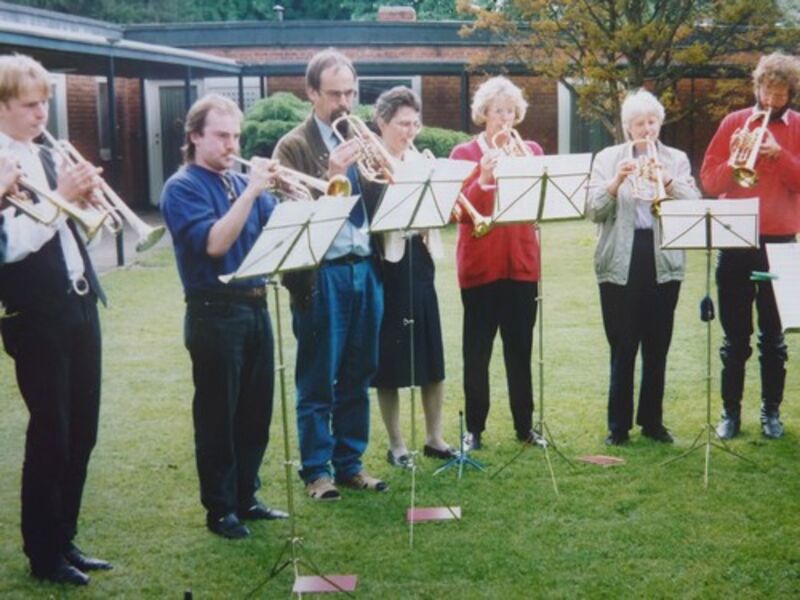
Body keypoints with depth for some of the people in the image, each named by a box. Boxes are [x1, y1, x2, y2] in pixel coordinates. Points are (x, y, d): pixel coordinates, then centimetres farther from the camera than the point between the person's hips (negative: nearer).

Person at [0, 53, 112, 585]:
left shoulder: (47, 157, 12)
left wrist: (83, 198, -2)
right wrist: (59, 198, -21)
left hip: (79, 306, 7)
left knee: (82, 431, 12)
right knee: (50, 433, 0)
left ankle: (65, 540, 24)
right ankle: (43, 555, 14)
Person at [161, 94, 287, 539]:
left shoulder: (243, 181, 13)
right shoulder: (182, 187, -7)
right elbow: (214, 243, -20)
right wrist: (251, 191, -21)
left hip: (256, 306, 7)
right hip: (214, 313, -7)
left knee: (257, 410, 13)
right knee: (218, 413, 2)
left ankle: (246, 496, 26)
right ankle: (220, 508, 12)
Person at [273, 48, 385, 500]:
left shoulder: (361, 140, 14)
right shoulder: (294, 146, -3)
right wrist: (331, 175, -25)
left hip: (365, 269, 5)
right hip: (323, 275, -5)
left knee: (357, 377, 12)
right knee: (318, 382, 3)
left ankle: (350, 463, 23)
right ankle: (316, 470, 13)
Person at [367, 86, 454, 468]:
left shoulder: (420, 162, 12)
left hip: (420, 267, 6)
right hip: (386, 268, -6)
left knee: (431, 357, 10)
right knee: (390, 363, 3)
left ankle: (434, 438, 22)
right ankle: (396, 444, 13)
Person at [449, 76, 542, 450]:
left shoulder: (531, 151, 10)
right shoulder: (464, 153, 2)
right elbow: (457, 211, -9)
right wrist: (483, 179, -22)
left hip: (521, 263, 2)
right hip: (479, 264, -2)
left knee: (520, 348, 6)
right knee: (477, 350, 1)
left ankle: (525, 425, 16)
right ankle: (474, 428, 9)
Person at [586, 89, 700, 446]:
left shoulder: (677, 160, 9)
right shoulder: (607, 159, 7)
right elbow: (594, 211, -3)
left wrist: (667, 182, -21)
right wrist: (617, 181, -19)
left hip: (663, 262, 2)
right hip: (620, 263, -1)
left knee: (657, 346, 6)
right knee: (622, 347, 0)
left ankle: (652, 420, 18)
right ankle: (618, 424, 9)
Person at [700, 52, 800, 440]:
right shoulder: (734, 123, 6)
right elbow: (709, 181, 3)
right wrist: (734, 163, -15)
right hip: (735, 241, 1)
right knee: (734, 337, 5)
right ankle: (730, 411, 14)